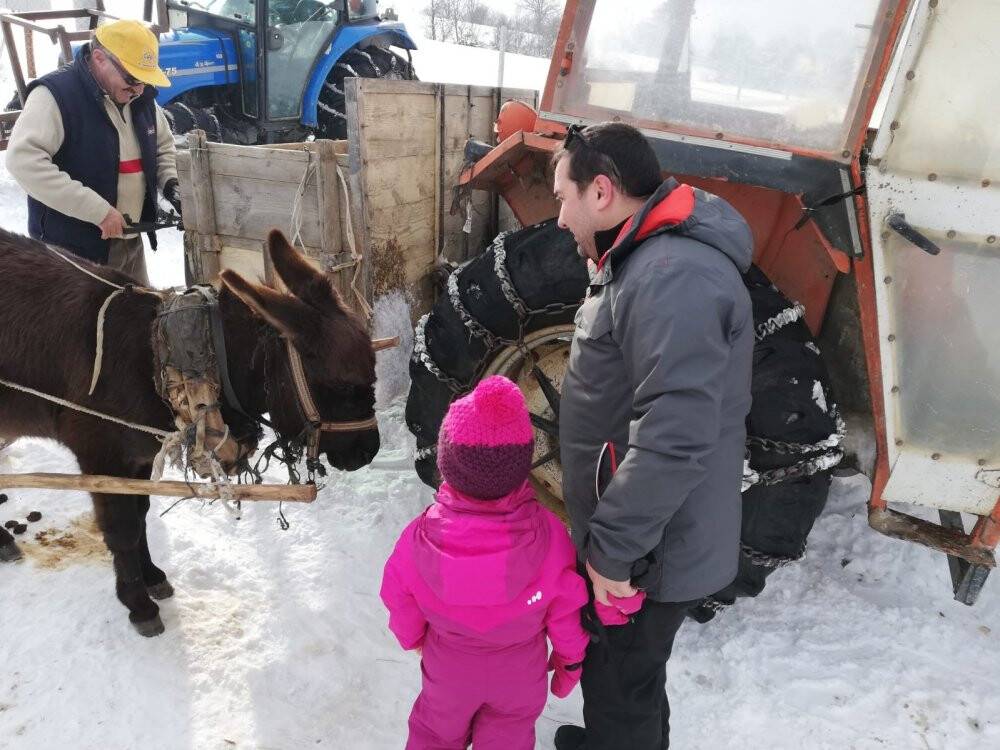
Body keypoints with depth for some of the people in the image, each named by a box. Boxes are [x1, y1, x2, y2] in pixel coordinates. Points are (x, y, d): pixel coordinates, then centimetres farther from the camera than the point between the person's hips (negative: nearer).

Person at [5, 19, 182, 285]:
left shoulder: (142, 98, 6)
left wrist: (171, 184, 1)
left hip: (131, 242, 7)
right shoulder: (55, 95, -17)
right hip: (73, 251, -7)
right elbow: (23, 160, -28)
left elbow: (163, 146, 23)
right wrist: (98, 210, -32)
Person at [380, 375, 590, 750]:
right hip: (519, 673, 0)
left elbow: (401, 602, -11)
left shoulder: (419, 538, -31)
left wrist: (414, 639, 12)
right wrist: (570, 659, 4)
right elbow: (566, 612, -17)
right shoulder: (549, 535, -33)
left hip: (448, 668, 0)